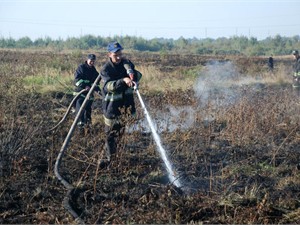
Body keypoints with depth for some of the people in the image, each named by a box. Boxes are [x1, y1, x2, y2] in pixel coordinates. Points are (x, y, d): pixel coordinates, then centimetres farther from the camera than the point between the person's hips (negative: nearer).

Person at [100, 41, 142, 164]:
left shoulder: (126, 63, 0)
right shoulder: (105, 69, -14)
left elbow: (138, 75, -9)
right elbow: (108, 86, -29)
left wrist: (133, 74, -33)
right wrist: (123, 80, -44)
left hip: (126, 102, 3)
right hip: (111, 104, -3)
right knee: (111, 132, 5)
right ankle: (110, 156, 15)